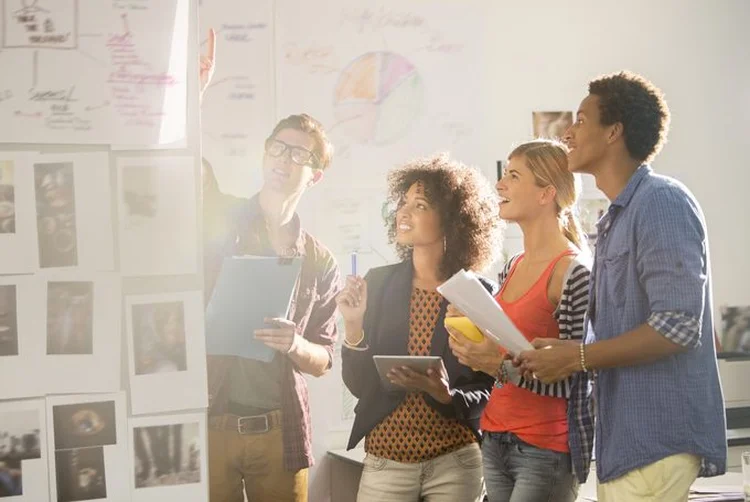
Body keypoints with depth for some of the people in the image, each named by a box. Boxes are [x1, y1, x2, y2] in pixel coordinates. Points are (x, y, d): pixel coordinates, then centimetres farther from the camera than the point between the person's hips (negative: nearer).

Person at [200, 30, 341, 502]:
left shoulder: (321, 263, 8)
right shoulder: (221, 219, 3)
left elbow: (322, 361, 10)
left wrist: (295, 346, -12)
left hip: (279, 428, 2)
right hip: (208, 422, -2)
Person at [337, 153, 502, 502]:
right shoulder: (379, 283, 0)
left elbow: (487, 395, -3)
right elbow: (359, 385, 0)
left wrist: (444, 394, -21)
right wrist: (354, 326, -14)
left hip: (455, 463, -1)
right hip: (385, 460, 2)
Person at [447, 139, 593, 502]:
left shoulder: (573, 272, -12)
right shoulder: (511, 269, 10)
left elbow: (570, 380, -15)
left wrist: (502, 366, -23)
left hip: (545, 451, -7)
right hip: (495, 443, 7)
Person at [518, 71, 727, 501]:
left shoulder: (662, 202, -12)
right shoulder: (617, 219, 19)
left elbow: (677, 327, -20)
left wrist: (576, 358, -14)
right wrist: (552, 354, 7)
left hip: (658, 438, -9)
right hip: (625, 437, 9)